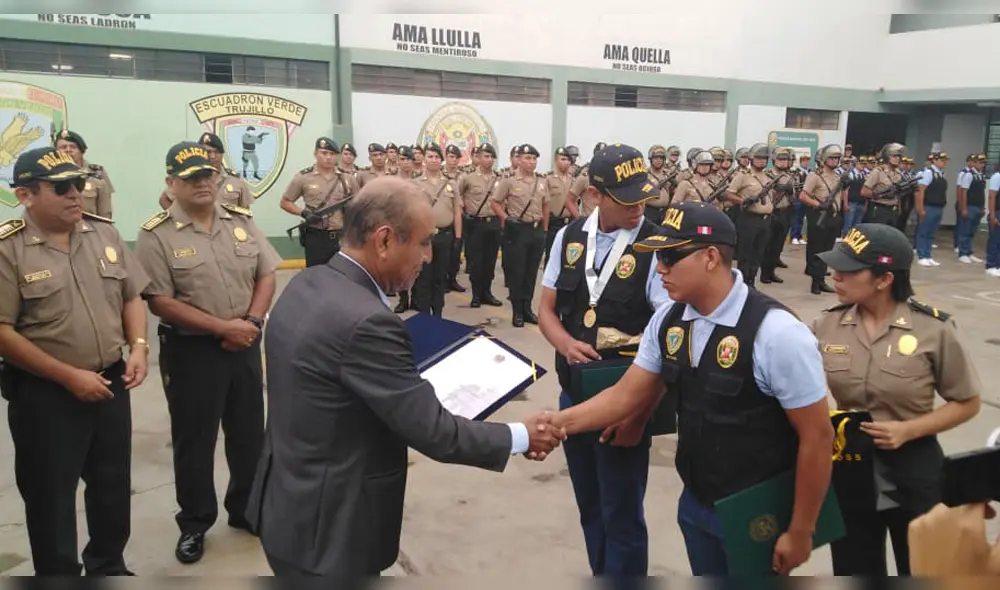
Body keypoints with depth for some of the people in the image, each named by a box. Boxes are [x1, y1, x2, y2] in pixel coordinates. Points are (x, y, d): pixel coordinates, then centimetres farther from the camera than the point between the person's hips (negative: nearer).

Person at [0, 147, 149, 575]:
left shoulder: (104, 232, 3)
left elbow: (131, 296, 11)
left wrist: (138, 347, -6)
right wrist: (69, 376, -18)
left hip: (111, 383, 5)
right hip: (44, 395, -5)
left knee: (113, 485, 18)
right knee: (51, 497, 9)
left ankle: (109, 566, 39)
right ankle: (59, 574, 29)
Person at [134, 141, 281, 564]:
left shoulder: (241, 221, 4)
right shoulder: (156, 235, -10)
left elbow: (266, 275, 6)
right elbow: (159, 302, -15)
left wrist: (252, 321, -11)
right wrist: (222, 326, -19)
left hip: (244, 345, 4)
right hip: (190, 350, -4)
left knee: (249, 433, 15)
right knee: (194, 440, 9)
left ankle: (247, 508, 35)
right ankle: (194, 523, 27)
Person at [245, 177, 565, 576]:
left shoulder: (307, 285, -1)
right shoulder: (364, 321, -29)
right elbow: (433, 432, -23)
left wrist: (412, 386, 10)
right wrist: (522, 437, -11)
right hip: (327, 528, -8)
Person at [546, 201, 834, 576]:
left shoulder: (777, 334, -23)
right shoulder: (667, 321, -5)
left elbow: (817, 436, -17)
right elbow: (627, 395, 1)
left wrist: (800, 533, -11)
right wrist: (557, 423, -12)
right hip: (696, 505, 6)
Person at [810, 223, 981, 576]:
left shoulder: (933, 330, -14)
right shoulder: (826, 327, -7)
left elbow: (967, 403, -6)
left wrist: (908, 430, -18)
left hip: (913, 475, -2)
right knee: (854, 573, 18)